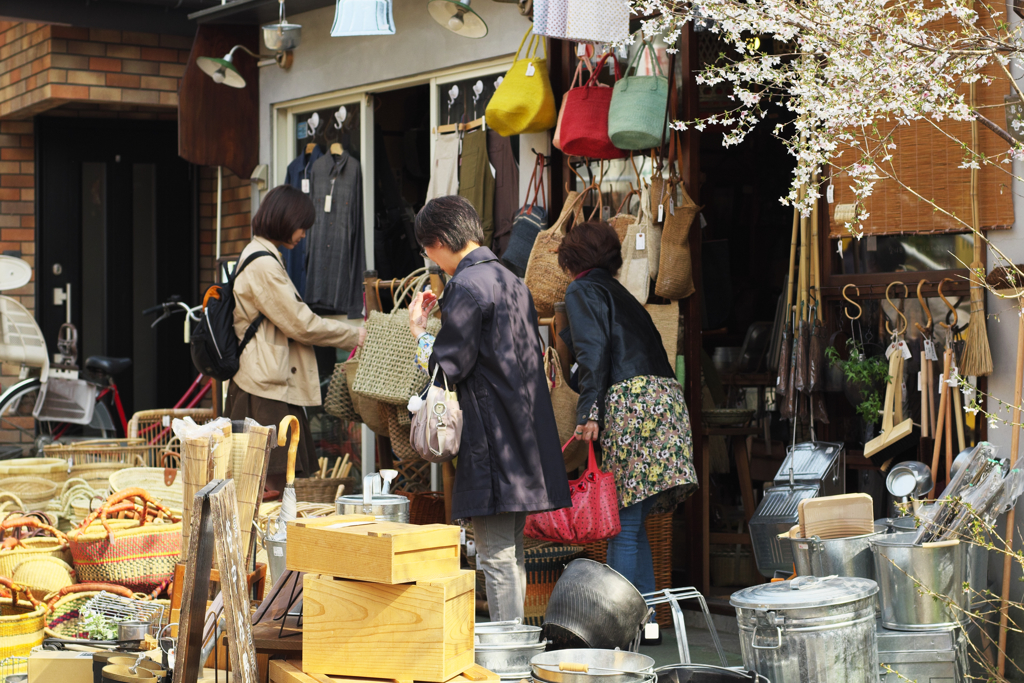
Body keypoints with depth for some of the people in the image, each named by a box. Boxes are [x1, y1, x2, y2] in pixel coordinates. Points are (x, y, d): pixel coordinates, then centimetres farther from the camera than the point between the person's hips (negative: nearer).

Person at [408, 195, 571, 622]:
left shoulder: (467, 286, -13)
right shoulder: (511, 280, 15)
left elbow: (446, 369, -14)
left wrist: (418, 330, 3)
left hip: (491, 438, -9)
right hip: (525, 437, 9)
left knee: (496, 557, -6)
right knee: (511, 551, 15)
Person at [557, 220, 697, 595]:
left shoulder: (581, 290, 5)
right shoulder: (618, 291, 29)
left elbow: (593, 352, -10)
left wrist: (589, 413, -16)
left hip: (631, 401, -8)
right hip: (667, 396, 8)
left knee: (623, 525, -7)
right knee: (632, 523, 12)